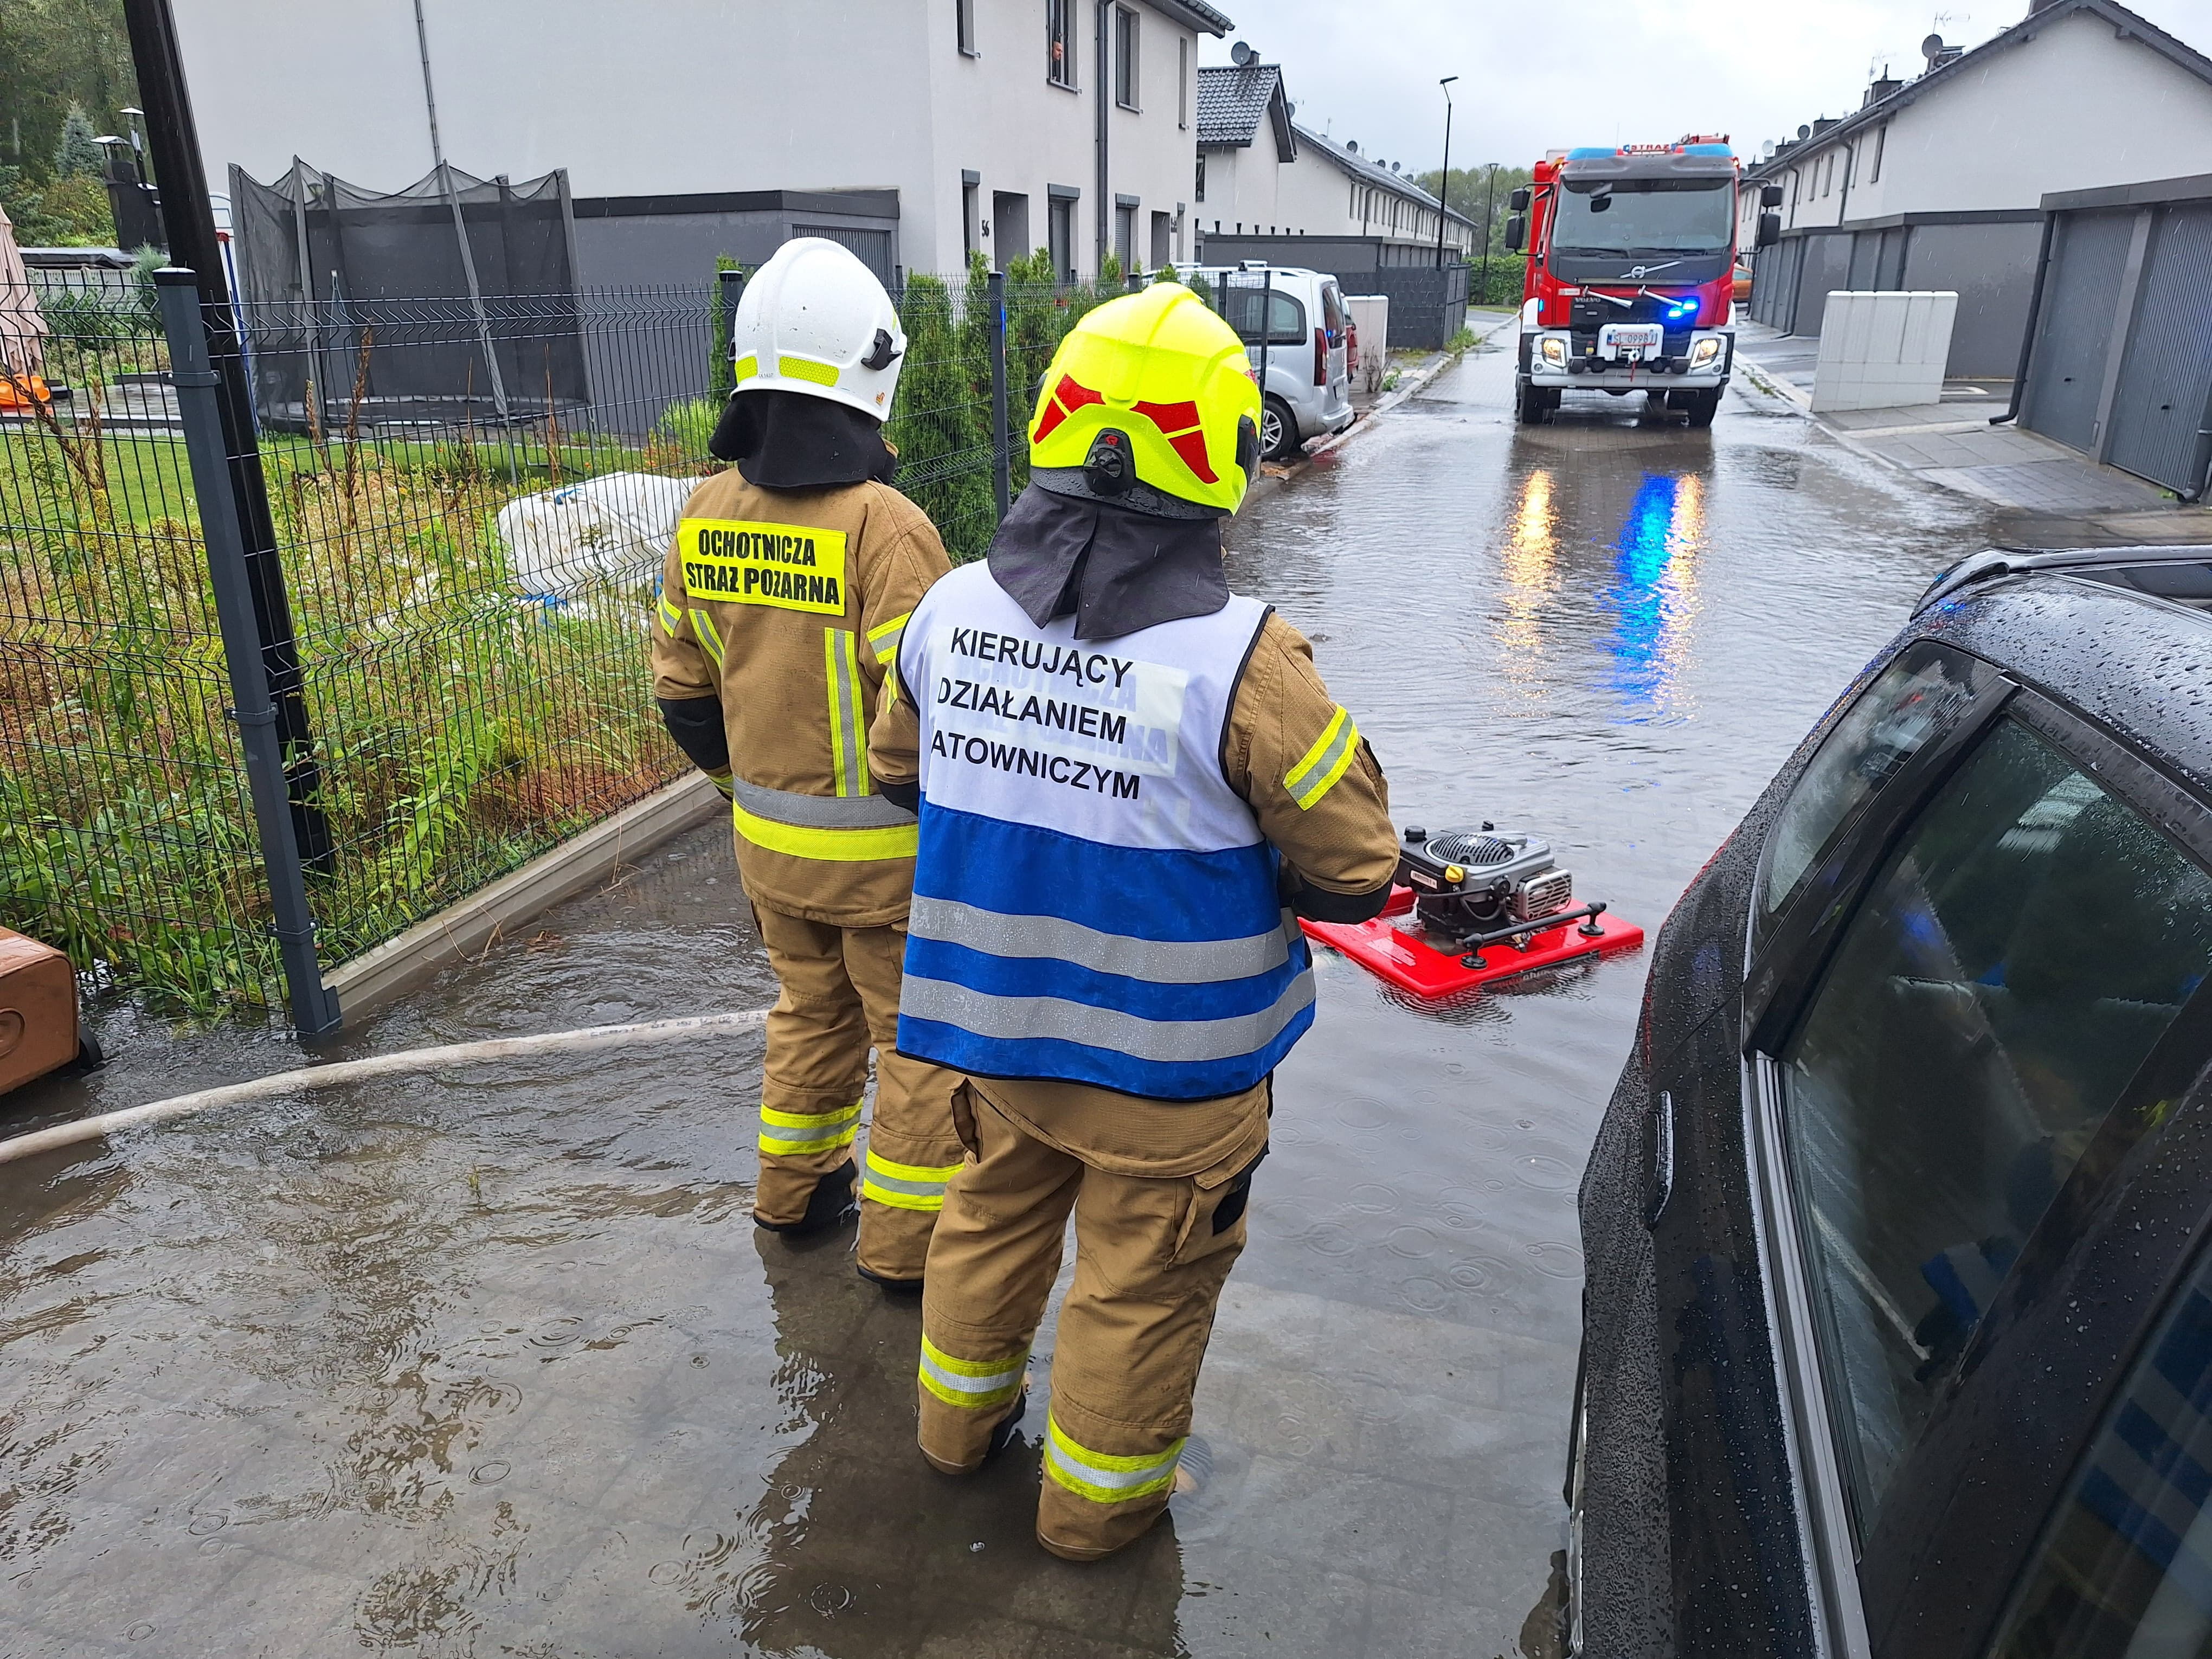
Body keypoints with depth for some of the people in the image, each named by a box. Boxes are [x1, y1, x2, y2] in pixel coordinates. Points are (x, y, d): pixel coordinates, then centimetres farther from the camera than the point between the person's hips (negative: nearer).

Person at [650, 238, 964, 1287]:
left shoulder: (705, 515, -2)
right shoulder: (882, 525, -24)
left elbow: (682, 688, 7)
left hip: (767, 839, 7)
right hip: (884, 849, -6)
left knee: (811, 1011, 25)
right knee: (921, 1038, 12)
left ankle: (795, 1192, 41)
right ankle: (908, 1238, 25)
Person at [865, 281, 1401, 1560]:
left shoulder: (950, 611, -10)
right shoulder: (1245, 661, -27)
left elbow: (901, 772, 7)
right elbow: (1353, 876, -18)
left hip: (995, 1023, 5)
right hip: (1173, 1066, -4)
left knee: (996, 1216, 29)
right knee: (1143, 1281, 19)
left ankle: (963, 1420, 53)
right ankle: (1098, 1499, 42)